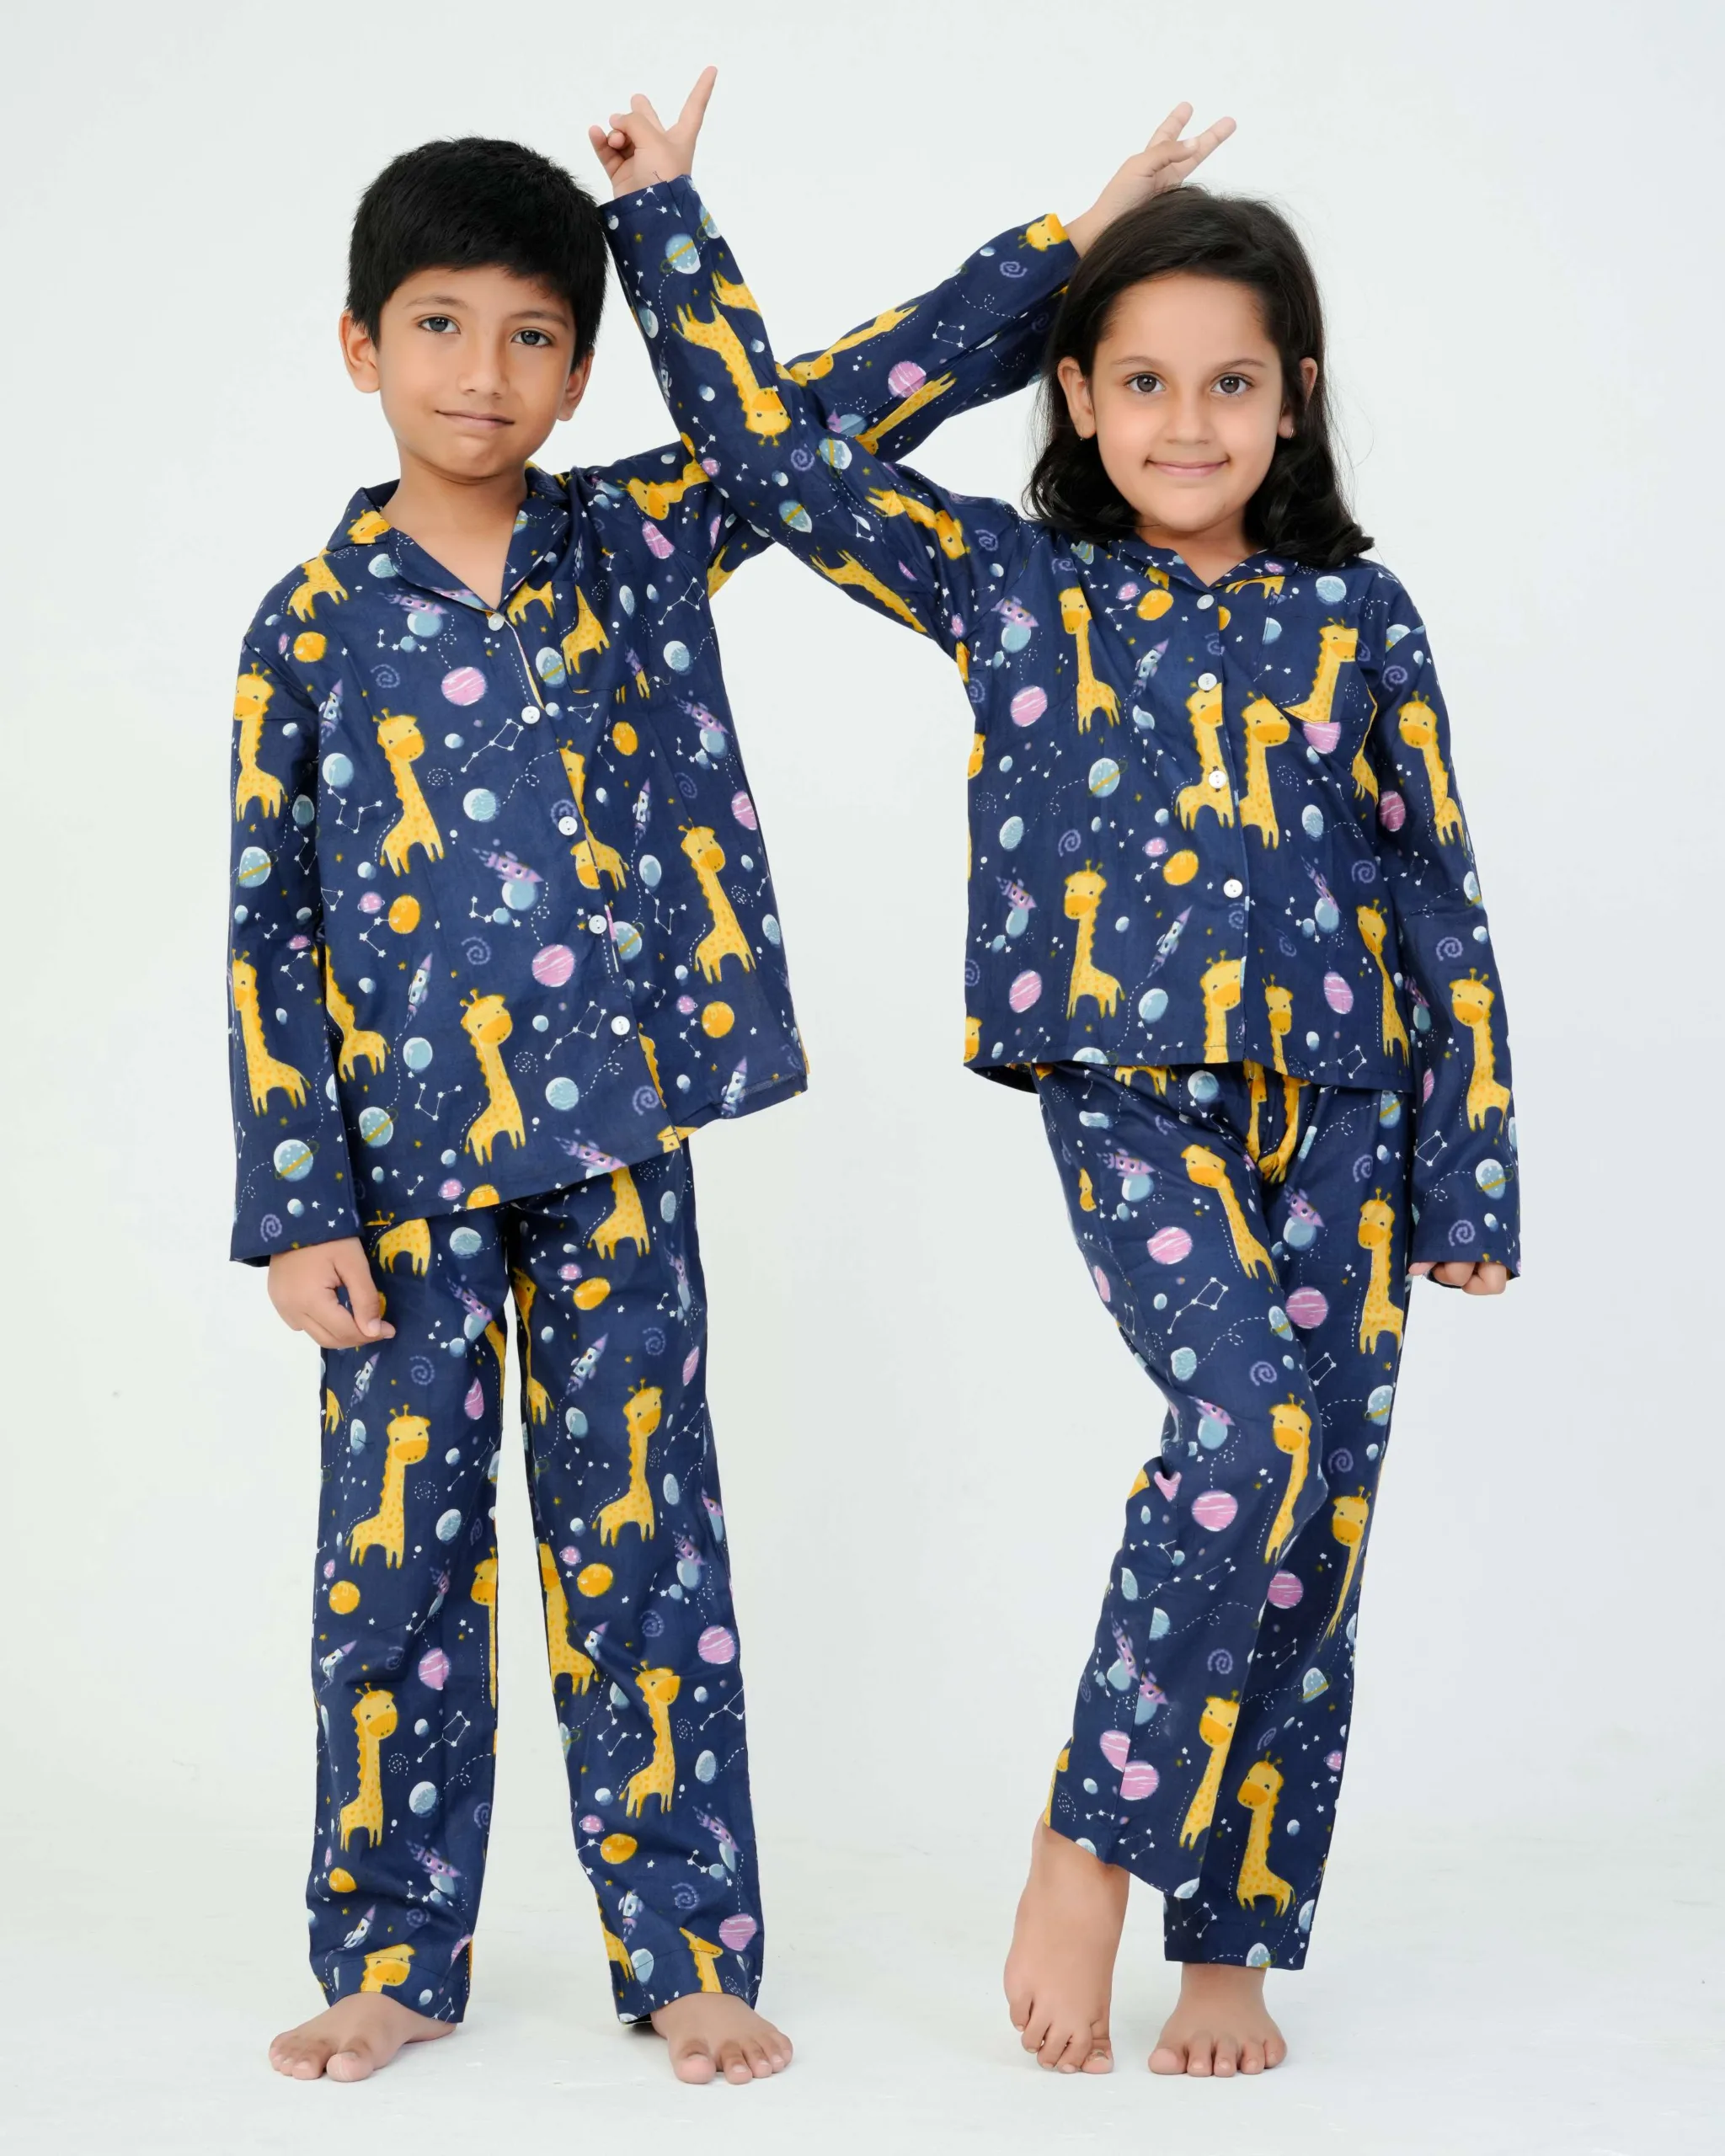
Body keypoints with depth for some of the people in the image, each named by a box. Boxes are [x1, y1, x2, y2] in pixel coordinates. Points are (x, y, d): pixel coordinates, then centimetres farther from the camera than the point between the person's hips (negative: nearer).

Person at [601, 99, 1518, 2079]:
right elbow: (771, 446, 2)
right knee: (1250, 1422, -25)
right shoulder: (1006, 581, 4)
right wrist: (662, 211, 0)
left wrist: (1470, 1175, 4)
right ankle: (1090, 1843, -8)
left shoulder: (1354, 618, 5)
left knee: (1314, 1514, 2)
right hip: (1127, 1096, -2)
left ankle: (1231, 1944, 15)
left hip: (1340, 1103, 2)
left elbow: (1441, 901, 6)